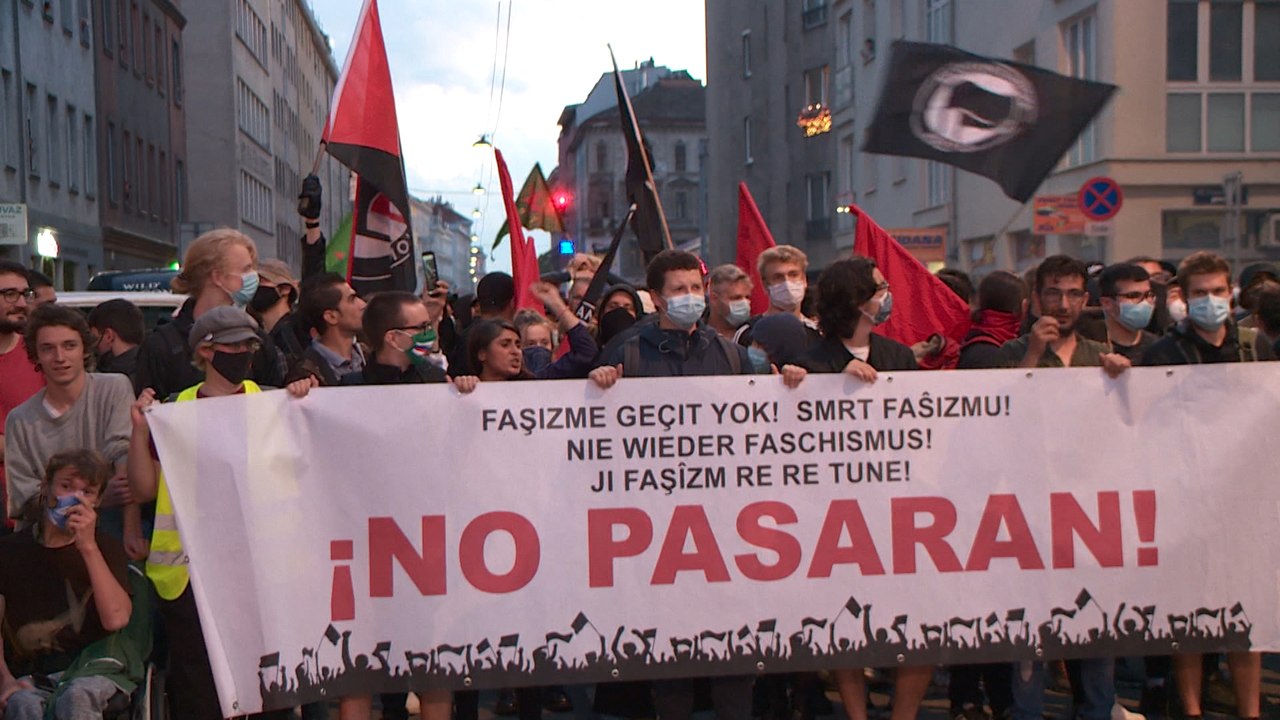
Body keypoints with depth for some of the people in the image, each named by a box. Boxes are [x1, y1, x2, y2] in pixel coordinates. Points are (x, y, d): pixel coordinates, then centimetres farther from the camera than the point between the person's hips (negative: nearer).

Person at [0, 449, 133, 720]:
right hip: (29, 676, 1)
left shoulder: (106, 547, 8)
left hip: (91, 670, 0)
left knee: (75, 697, -34)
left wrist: (88, 547, -14)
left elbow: (116, 618, -10)